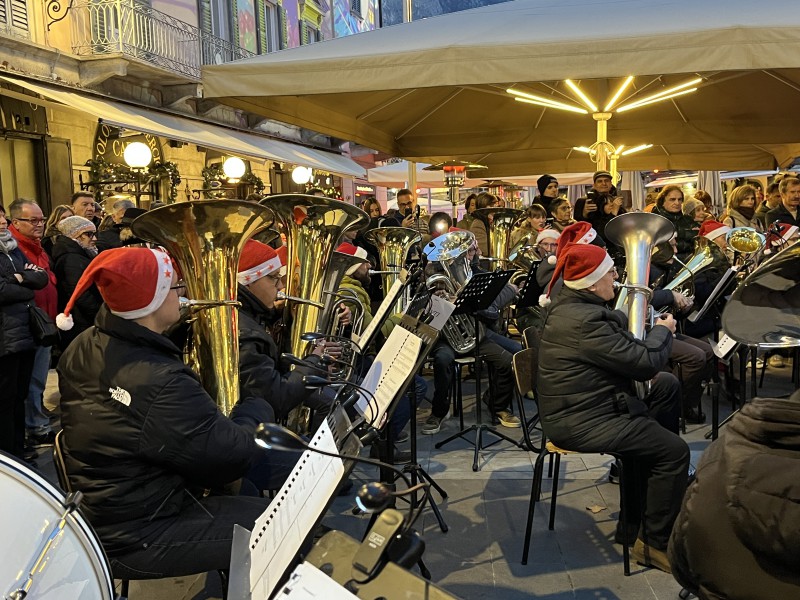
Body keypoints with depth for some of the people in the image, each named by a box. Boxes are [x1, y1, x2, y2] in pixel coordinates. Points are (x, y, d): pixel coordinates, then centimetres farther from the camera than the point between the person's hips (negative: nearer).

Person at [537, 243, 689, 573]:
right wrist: (662, 331, -3)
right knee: (675, 451, -8)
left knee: (668, 385, 19)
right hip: (580, 422, -11)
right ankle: (653, 542, 7)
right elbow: (645, 362, -22)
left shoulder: (568, 304, 6)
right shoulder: (585, 320, -27)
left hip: (574, 405, 11)